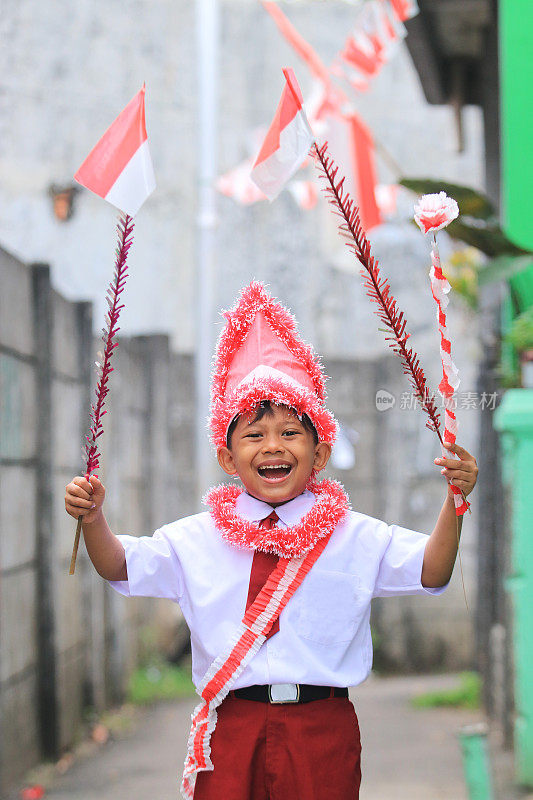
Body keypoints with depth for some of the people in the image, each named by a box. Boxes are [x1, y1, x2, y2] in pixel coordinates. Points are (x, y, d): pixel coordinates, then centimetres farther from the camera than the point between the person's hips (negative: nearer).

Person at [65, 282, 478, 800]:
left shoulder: (354, 537, 3)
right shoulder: (196, 539, 6)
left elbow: (429, 572, 0)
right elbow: (120, 567, 11)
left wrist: (454, 503, -13)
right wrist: (93, 518, -7)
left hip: (321, 725, -1)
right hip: (230, 727, 1)